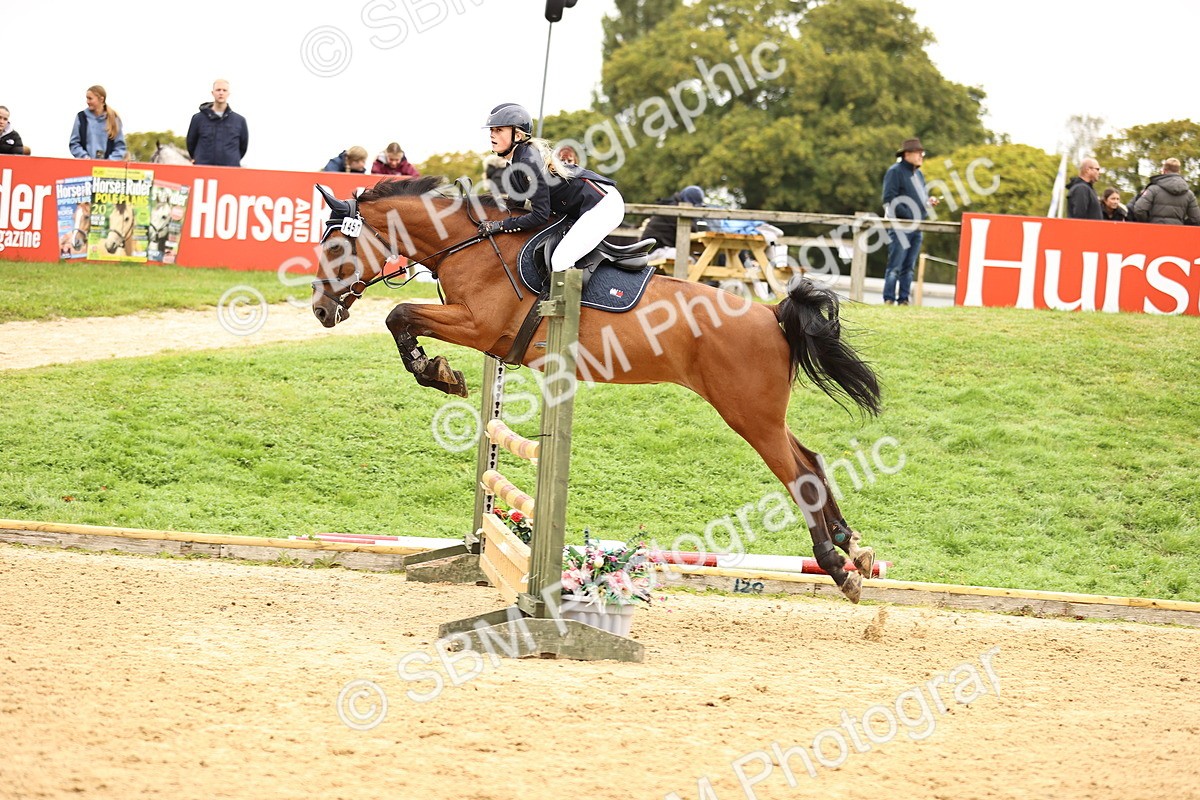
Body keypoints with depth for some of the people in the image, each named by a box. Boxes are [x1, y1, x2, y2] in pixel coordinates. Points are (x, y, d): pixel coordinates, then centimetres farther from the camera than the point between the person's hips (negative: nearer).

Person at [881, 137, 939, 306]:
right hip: (900, 226, -8)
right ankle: (889, 299, -9)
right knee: (895, 265, -9)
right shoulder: (895, 171, -7)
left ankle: (903, 300, 11)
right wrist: (909, 215, -18)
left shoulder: (919, 174, 19)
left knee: (909, 266, 8)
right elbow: (890, 199, -14)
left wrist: (929, 201, 4)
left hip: (916, 227, 8)